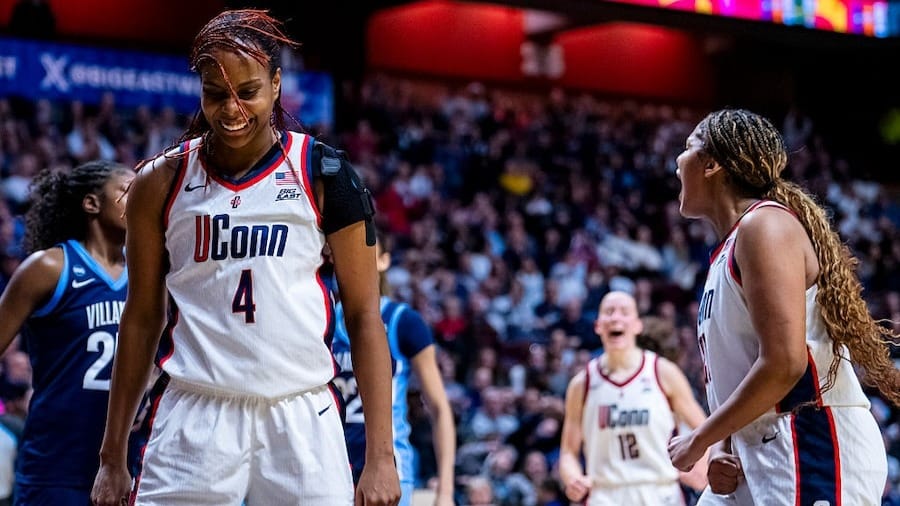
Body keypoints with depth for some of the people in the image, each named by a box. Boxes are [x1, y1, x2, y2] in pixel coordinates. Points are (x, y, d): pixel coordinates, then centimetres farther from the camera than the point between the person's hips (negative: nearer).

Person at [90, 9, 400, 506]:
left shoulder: (324, 174, 0)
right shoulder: (162, 182, 5)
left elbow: (363, 316, 1)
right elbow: (143, 318, 11)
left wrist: (380, 455, -5)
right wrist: (113, 457, 10)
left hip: (301, 421, -1)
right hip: (193, 421, 1)